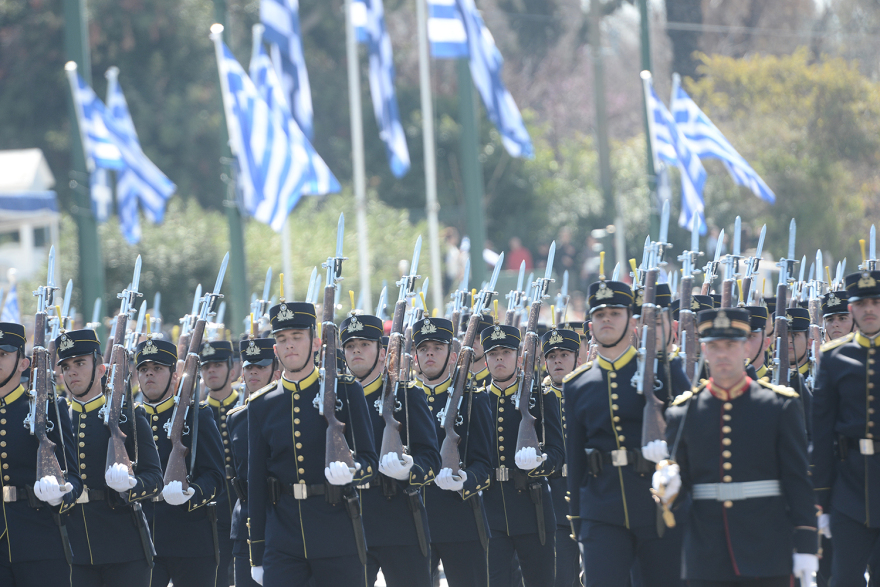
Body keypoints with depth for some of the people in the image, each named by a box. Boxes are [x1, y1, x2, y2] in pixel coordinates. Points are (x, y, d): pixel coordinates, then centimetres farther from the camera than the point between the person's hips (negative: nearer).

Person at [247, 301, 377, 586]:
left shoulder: (345, 391, 3)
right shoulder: (262, 405, 9)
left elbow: (370, 461, 0)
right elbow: (256, 482, 11)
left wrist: (351, 471, -25)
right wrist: (257, 556, 8)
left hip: (337, 533, -1)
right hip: (282, 544, 1)